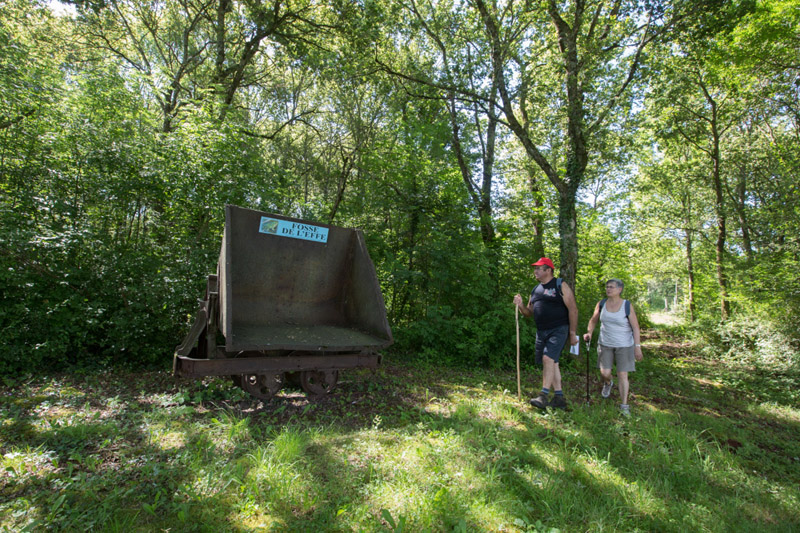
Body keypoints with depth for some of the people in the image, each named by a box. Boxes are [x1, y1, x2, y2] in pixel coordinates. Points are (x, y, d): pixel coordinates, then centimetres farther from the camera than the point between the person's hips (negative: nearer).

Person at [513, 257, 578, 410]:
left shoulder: (560, 286, -4)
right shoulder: (535, 290, 16)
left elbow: (573, 309, -7)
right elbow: (529, 312, 19)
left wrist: (573, 333, -11)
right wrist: (520, 305, -2)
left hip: (558, 330, -7)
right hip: (541, 331, 7)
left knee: (548, 358, -19)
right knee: (552, 363, 9)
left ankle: (543, 396, -15)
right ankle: (559, 398, 16)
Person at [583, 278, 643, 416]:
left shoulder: (628, 306, -11)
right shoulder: (601, 304, -2)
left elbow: (635, 327, -9)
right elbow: (593, 320, 10)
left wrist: (637, 346, -13)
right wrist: (589, 333, -6)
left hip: (624, 346, -2)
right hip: (605, 344, 3)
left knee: (622, 375, 0)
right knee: (604, 372, 2)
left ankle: (624, 406, 13)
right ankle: (608, 383, 39)